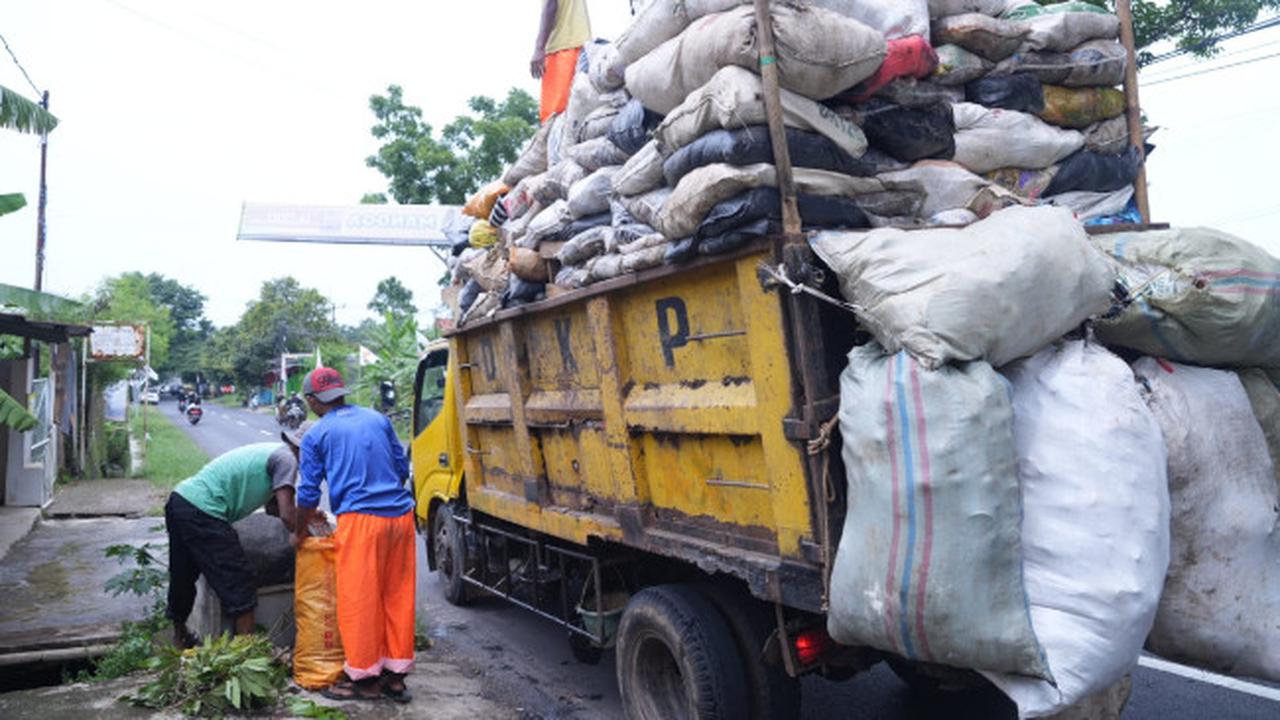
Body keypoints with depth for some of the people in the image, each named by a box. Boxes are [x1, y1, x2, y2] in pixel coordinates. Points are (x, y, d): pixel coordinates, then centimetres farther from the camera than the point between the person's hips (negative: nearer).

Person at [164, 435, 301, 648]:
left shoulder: (271, 452, 18)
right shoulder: (286, 458, -10)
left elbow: (273, 506, 26)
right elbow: (286, 515, -15)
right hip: (201, 512, -10)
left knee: (183, 577, 26)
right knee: (240, 587, -2)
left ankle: (180, 637, 45)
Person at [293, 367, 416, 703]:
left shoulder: (317, 435, 3)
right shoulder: (378, 419, 13)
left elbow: (308, 493, 6)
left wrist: (300, 532, 21)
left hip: (361, 520, -5)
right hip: (401, 514, 5)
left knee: (359, 600, 7)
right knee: (398, 596, 12)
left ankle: (365, 678, 17)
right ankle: (395, 674, 22)